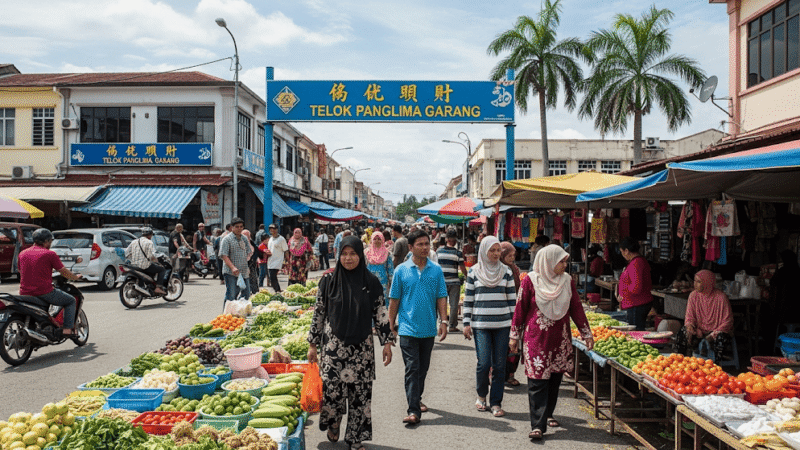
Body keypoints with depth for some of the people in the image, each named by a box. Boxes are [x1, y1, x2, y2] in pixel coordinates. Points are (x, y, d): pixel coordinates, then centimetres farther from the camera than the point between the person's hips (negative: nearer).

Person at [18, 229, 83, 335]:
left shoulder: (22, 253, 10)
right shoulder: (49, 254, -7)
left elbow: (21, 272, 24)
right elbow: (64, 272, -1)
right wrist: (76, 277, 18)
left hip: (25, 293, 6)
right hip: (44, 292, -6)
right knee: (71, 301, 12)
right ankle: (67, 328, 1)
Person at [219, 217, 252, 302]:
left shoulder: (244, 239, 15)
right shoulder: (227, 239, -4)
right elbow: (224, 255, -12)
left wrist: (247, 266, 6)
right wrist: (233, 267, -25)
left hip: (244, 273, 6)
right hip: (231, 273, -6)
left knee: (246, 296, 9)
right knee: (231, 296, -6)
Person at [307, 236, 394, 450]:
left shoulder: (371, 282, 0)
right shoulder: (329, 281, -1)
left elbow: (380, 313, 5)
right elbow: (319, 313, 4)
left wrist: (387, 342, 1)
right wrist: (312, 344, 4)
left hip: (361, 347, 1)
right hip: (333, 344, -1)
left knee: (360, 392, 2)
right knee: (332, 388, -4)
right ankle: (333, 423, 28)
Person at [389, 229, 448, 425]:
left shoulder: (436, 270, 3)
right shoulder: (401, 270, -2)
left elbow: (441, 297, 5)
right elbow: (394, 300, 3)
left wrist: (443, 321, -4)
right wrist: (391, 324, 4)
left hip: (429, 328, 3)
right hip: (408, 328, -3)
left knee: (423, 368, 15)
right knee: (412, 369, -7)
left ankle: (417, 398, 35)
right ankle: (413, 410, -8)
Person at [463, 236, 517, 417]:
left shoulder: (506, 271, 7)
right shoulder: (474, 272, 3)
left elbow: (512, 299, 10)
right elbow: (468, 299, 6)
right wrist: (466, 324, 2)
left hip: (502, 324, 2)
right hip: (480, 324, -2)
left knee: (499, 365, 2)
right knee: (483, 363, -6)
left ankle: (496, 403, 15)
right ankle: (481, 396, 20)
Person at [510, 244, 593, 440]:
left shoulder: (567, 280, 5)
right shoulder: (530, 280, -6)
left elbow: (576, 308, 11)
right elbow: (520, 309, -1)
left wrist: (587, 334, 10)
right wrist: (515, 336, 1)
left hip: (560, 339, 4)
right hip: (536, 338, -4)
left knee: (555, 379, 12)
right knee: (537, 382, -6)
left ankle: (547, 414, 31)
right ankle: (537, 425, -3)